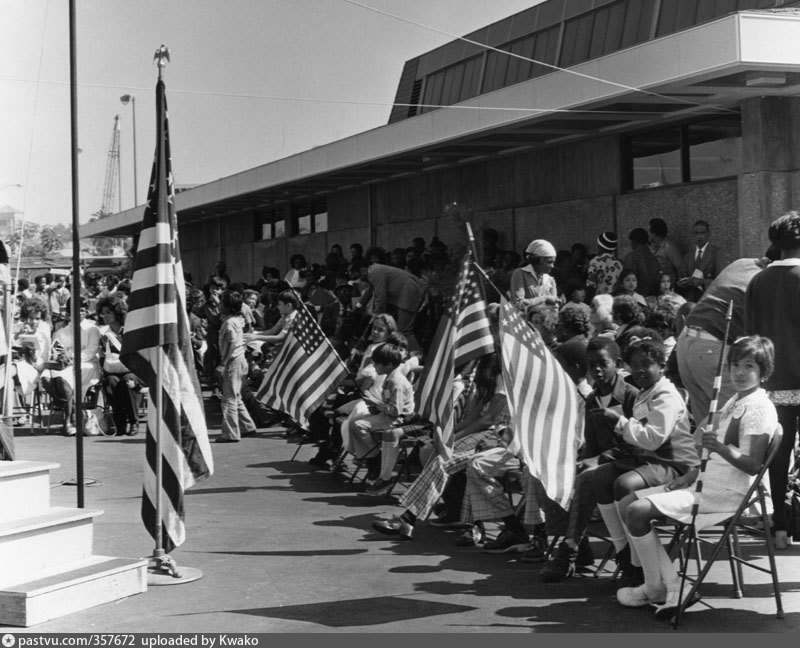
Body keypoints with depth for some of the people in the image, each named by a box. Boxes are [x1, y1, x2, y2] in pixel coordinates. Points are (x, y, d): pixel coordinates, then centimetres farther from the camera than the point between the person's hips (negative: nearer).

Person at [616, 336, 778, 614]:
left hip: (725, 494, -10)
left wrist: (720, 448, -34)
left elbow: (753, 465, -20)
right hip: (706, 483, 10)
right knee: (627, 504, 5)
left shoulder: (760, 408, -13)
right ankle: (672, 584, -2)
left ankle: (656, 590, -3)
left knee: (638, 511, -19)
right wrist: (690, 476, 10)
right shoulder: (735, 402, 17)